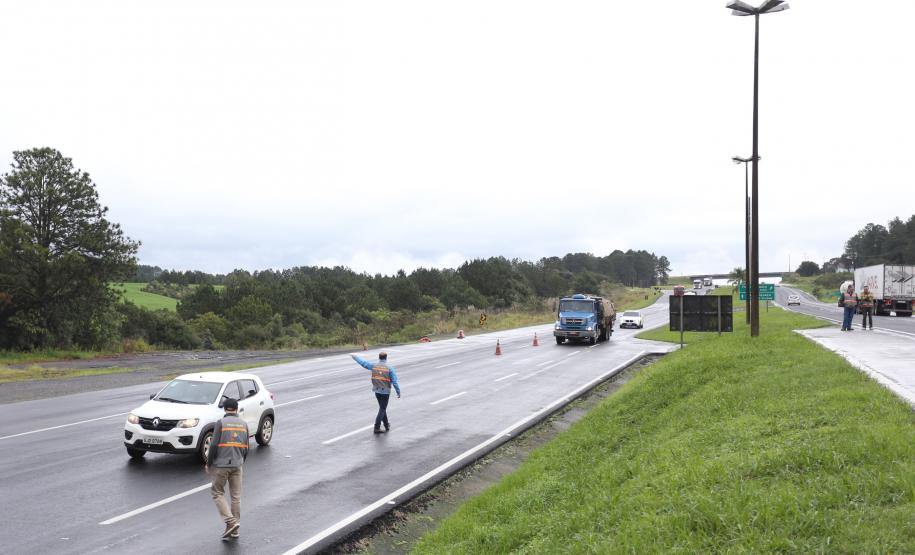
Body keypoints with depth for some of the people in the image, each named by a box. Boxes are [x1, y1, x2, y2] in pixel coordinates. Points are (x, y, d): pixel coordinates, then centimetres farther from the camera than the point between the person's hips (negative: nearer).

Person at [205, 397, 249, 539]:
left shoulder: (221, 423, -8)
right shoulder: (244, 424, 7)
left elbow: (214, 445, -11)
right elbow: (246, 448, 10)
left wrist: (208, 463, 0)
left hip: (221, 465, -4)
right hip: (237, 465, 4)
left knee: (217, 493, 8)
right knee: (236, 496, 9)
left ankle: (230, 521, -7)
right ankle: (235, 529, 13)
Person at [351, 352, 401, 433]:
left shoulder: (374, 365, -2)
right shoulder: (389, 368, -12)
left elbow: (363, 362, 10)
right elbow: (394, 382, -13)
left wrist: (355, 357, 26)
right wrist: (398, 392, -5)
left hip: (377, 391, 4)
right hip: (385, 391, -4)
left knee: (382, 408, 20)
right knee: (382, 409, 3)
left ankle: (387, 425, 30)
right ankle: (377, 428, -2)